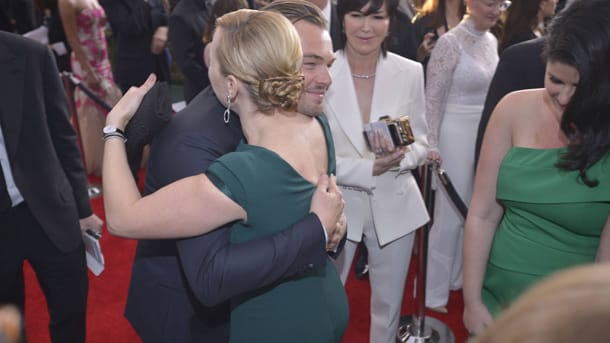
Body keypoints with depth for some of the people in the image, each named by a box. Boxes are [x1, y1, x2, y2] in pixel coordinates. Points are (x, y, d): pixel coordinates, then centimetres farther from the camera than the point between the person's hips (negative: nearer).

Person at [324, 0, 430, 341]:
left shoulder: (410, 72, -5)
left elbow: (421, 142, 2)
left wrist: (399, 157, -20)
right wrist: (367, 168, -23)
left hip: (394, 204, 2)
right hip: (337, 204, -2)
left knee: (389, 303, 19)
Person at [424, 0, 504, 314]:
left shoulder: (491, 41, 9)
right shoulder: (450, 43, -13)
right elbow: (432, 98, -13)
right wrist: (431, 144, -16)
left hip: (487, 135, 7)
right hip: (456, 136, -7)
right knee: (450, 215, 0)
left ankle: (460, 276, 32)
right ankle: (434, 291, 15)